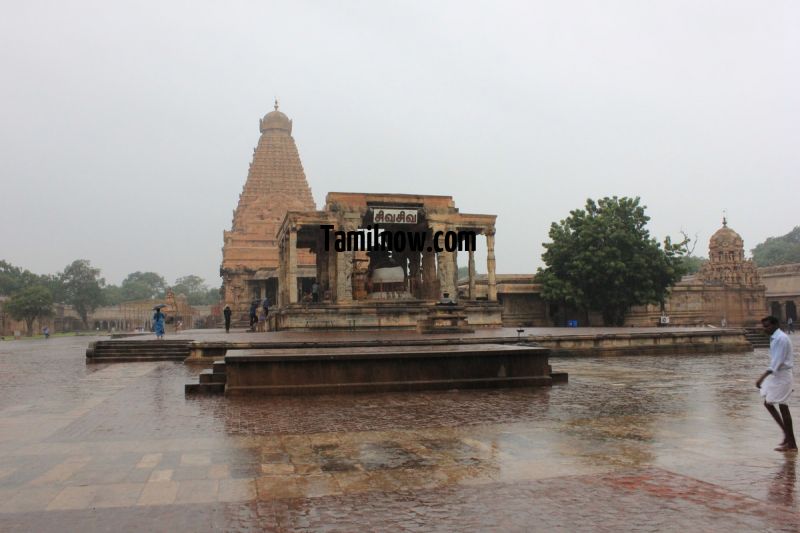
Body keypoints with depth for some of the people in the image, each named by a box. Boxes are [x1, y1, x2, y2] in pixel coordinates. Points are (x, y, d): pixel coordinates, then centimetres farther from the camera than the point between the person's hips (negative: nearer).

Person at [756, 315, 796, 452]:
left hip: (782, 376, -9)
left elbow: (777, 362, -24)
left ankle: (791, 444, 6)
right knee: (768, 403, 10)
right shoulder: (774, 338, 10)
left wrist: (762, 378, -28)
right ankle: (787, 433, 19)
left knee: (783, 407, -3)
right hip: (776, 375, 9)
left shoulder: (781, 339, -18)